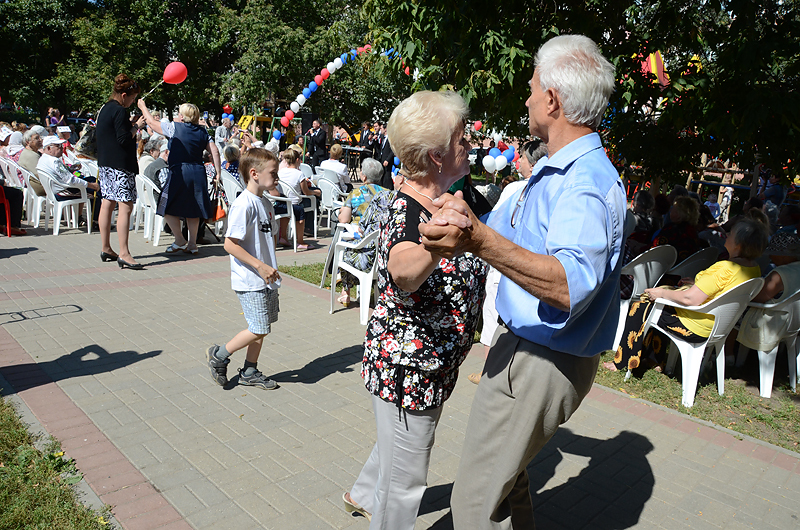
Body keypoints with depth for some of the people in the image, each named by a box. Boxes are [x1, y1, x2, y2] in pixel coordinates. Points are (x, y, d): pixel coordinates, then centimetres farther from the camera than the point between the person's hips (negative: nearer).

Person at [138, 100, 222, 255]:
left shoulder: (174, 127, -1)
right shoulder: (203, 132, 10)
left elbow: (152, 122, 11)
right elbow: (215, 152, 4)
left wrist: (143, 106, 28)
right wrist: (218, 174, 7)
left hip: (179, 171, -5)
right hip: (198, 172, 5)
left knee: (168, 207, 9)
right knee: (193, 208, 13)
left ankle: (180, 241, 11)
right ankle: (192, 244, 16)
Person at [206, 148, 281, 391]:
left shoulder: (265, 203, 11)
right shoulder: (243, 204, -18)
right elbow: (230, 244, -22)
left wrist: (271, 268, 14)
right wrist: (260, 266, -22)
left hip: (266, 279, 9)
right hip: (250, 280, -9)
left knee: (262, 327, 14)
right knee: (258, 329, -5)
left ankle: (249, 371, 28)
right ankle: (218, 355, 15)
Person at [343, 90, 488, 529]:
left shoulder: (445, 201, 3)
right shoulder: (406, 212, -27)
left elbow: (469, 266, 21)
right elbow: (403, 274, -51)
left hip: (434, 361, 10)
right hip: (405, 365, -10)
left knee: (401, 441, 32)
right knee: (405, 478, 9)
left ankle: (363, 495, 57)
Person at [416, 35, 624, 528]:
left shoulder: (587, 182, -24)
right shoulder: (555, 169, 11)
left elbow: (572, 288, -40)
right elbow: (508, 228, 23)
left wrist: (479, 240, -51)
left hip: (543, 364, -10)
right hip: (527, 346, 10)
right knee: (507, 469, 27)